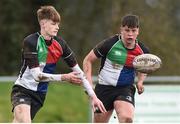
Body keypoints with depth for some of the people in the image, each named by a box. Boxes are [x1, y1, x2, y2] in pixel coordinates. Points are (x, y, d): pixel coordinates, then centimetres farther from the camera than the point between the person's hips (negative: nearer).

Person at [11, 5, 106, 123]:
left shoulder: (60, 44, -2)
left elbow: (78, 72, 2)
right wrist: (65, 77, -19)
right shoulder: (30, 42, -18)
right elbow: (36, 75, -21)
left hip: (40, 94, 5)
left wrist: (93, 96, -2)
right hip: (23, 90, -5)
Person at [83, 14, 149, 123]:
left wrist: (140, 82, 0)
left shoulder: (142, 50, -3)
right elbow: (88, 60, -3)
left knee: (127, 118, -26)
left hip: (126, 89, 1)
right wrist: (89, 84, -12)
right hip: (104, 88, -1)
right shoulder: (110, 44, -14)